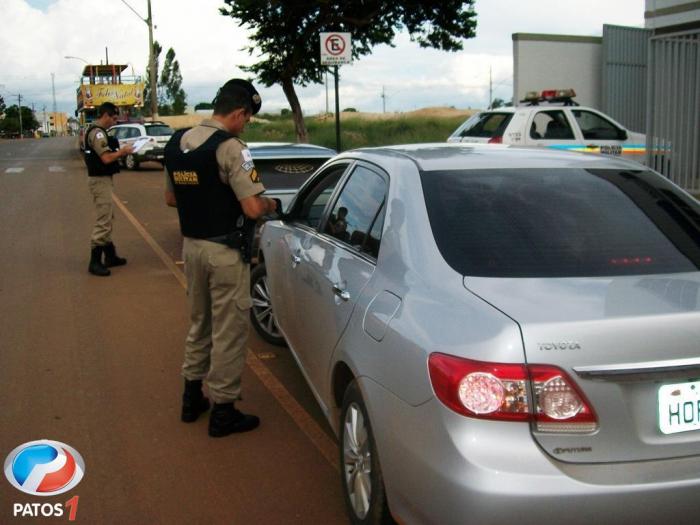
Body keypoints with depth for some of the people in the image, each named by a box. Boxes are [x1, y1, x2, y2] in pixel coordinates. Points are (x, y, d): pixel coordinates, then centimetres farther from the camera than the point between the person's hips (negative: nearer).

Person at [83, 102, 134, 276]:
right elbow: (107, 158, -25)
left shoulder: (96, 131, 14)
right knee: (103, 222, -8)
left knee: (108, 219, 18)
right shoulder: (98, 133, -18)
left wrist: (119, 152, 5)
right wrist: (123, 152, -12)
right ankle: (95, 262, -5)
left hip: (102, 179, 11)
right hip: (100, 180, -11)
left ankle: (110, 256, 26)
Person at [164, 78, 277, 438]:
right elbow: (253, 208, -23)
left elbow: (171, 198, 15)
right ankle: (223, 411, 13)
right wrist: (270, 205, -2)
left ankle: (192, 397, 32)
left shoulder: (176, 143, 6)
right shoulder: (230, 148, -18)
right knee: (229, 331, 4)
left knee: (199, 323, 22)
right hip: (224, 251, -8)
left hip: (190, 244, 8)